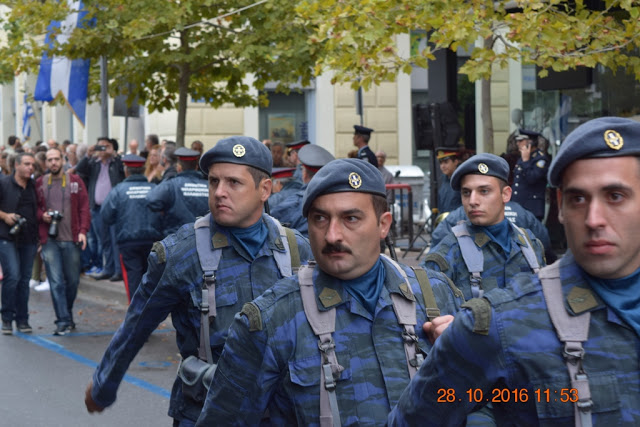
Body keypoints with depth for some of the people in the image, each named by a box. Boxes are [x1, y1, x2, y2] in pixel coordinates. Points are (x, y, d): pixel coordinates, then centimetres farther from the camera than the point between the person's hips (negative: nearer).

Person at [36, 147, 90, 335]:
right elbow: (34, 207, 14)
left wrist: (83, 231, -9)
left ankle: (67, 315, 26)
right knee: (56, 281, -5)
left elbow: (84, 207, 2)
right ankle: (63, 321, -4)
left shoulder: (75, 181, 4)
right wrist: (42, 215, -8)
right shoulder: (40, 183, 6)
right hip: (49, 240, 0)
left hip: (72, 240, 0)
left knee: (73, 280, 7)